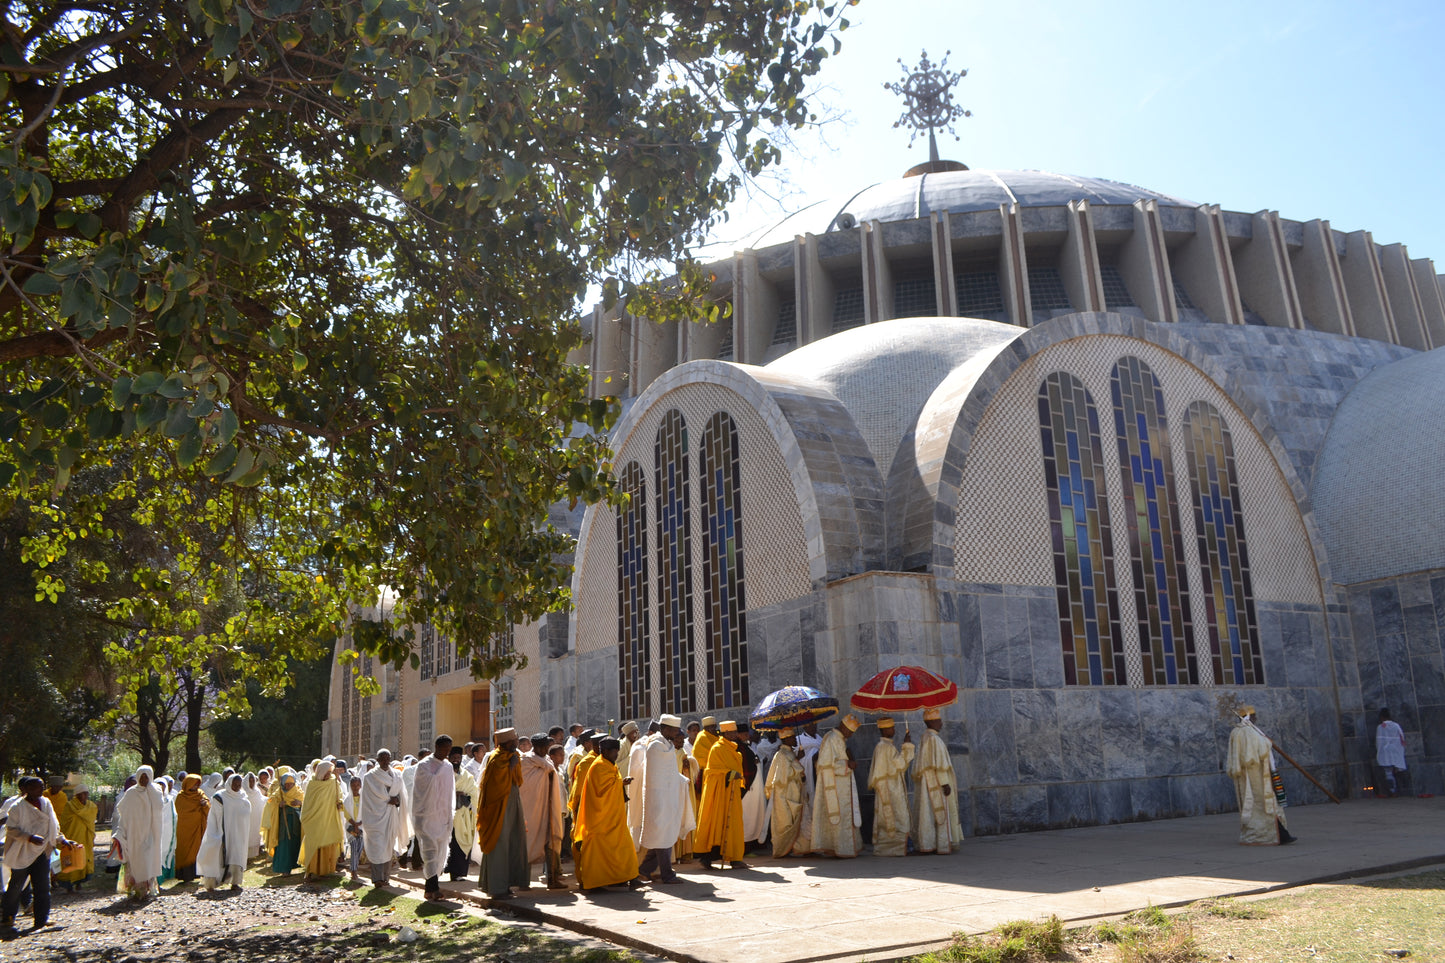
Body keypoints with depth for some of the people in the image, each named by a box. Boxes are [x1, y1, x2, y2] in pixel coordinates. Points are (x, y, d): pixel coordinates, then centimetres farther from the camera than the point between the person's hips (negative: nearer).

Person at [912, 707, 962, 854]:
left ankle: (927, 844, 11)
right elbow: (939, 763, -20)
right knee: (941, 813, -4)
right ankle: (943, 846, -2)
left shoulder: (923, 738, 13)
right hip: (936, 782, -9)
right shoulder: (934, 739, -17)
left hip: (927, 782, 9)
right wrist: (945, 783, -19)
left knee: (928, 813, 10)